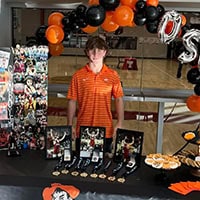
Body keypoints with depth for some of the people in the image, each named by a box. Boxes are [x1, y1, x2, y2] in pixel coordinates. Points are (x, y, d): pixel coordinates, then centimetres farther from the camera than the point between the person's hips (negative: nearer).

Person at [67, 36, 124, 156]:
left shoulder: (113, 75, 1)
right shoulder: (78, 75, 1)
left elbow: (119, 100, 2)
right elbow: (72, 101, 3)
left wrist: (119, 124, -7)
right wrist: (70, 125, -1)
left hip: (106, 131, 0)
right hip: (83, 130, 0)